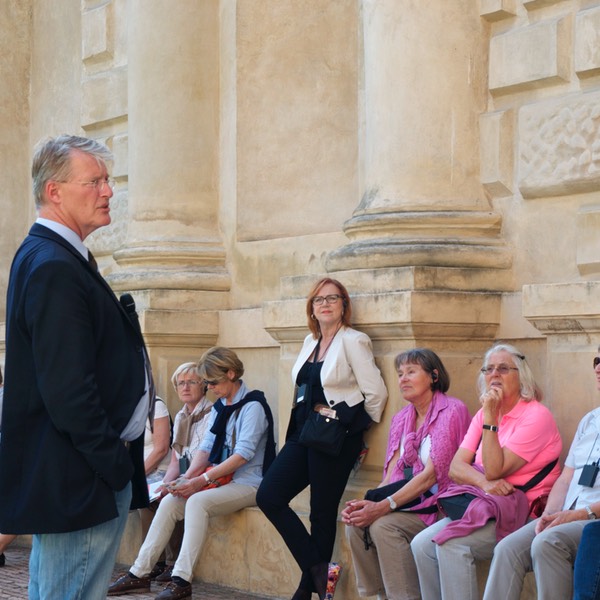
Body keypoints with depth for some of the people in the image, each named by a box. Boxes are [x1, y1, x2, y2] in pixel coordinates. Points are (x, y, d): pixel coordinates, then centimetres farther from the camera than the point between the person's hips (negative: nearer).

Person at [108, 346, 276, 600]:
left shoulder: (252, 406, -12)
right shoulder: (219, 407, 14)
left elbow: (243, 455, -21)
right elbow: (206, 447, 6)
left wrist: (201, 480, -23)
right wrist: (187, 477, -11)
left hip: (248, 483, -8)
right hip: (221, 479, 8)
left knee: (198, 501, -30)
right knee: (169, 502, -9)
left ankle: (181, 579, -30)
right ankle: (140, 573, -9)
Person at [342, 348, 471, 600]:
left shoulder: (451, 412, -11)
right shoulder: (401, 419, 13)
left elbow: (432, 475, -17)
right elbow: (392, 474, 8)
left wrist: (384, 507, -23)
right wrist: (369, 503, -13)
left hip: (439, 504, -7)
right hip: (409, 499, 7)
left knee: (384, 525, -28)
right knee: (356, 523, -16)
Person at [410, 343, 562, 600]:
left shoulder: (536, 415, -9)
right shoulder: (483, 414, 14)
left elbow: (495, 470, -16)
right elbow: (455, 467, 4)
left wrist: (490, 419, -18)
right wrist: (484, 482, -17)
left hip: (522, 512, -7)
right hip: (483, 506, 7)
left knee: (452, 544, -27)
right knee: (422, 544, -14)